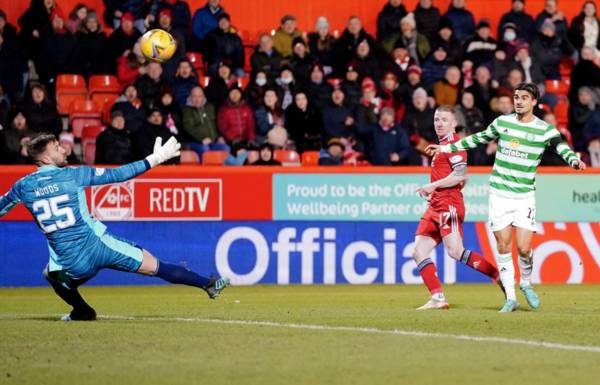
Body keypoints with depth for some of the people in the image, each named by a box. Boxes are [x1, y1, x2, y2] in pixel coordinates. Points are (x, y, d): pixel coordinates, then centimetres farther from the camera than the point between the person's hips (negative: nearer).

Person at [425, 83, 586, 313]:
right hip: (499, 194, 2)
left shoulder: (545, 129, -4)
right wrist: (446, 148, 23)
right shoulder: (502, 122, 4)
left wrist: (574, 160, -41)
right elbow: (479, 138, 19)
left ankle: (526, 284, 21)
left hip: (525, 196, -2)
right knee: (503, 246, -1)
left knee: (524, 248, -9)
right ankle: (510, 298, 8)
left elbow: (561, 146, -18)